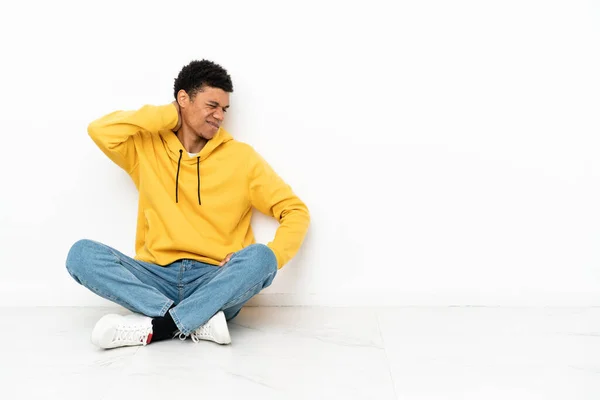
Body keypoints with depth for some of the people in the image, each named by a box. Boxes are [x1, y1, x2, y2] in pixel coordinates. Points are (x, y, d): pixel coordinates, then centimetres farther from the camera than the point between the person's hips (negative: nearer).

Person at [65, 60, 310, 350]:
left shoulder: (242, 157, 7)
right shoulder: (147, 148, 11)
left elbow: (295, 211, 6)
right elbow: (100, 130, -6)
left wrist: (269, 258, -12)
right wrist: (167, 115, 1)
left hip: (217, 284, -1)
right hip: (157, 278, 2)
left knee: (260, 257, -32)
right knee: (82, 254, -21)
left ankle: (154, 327, -28)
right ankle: (198, 322, -30)